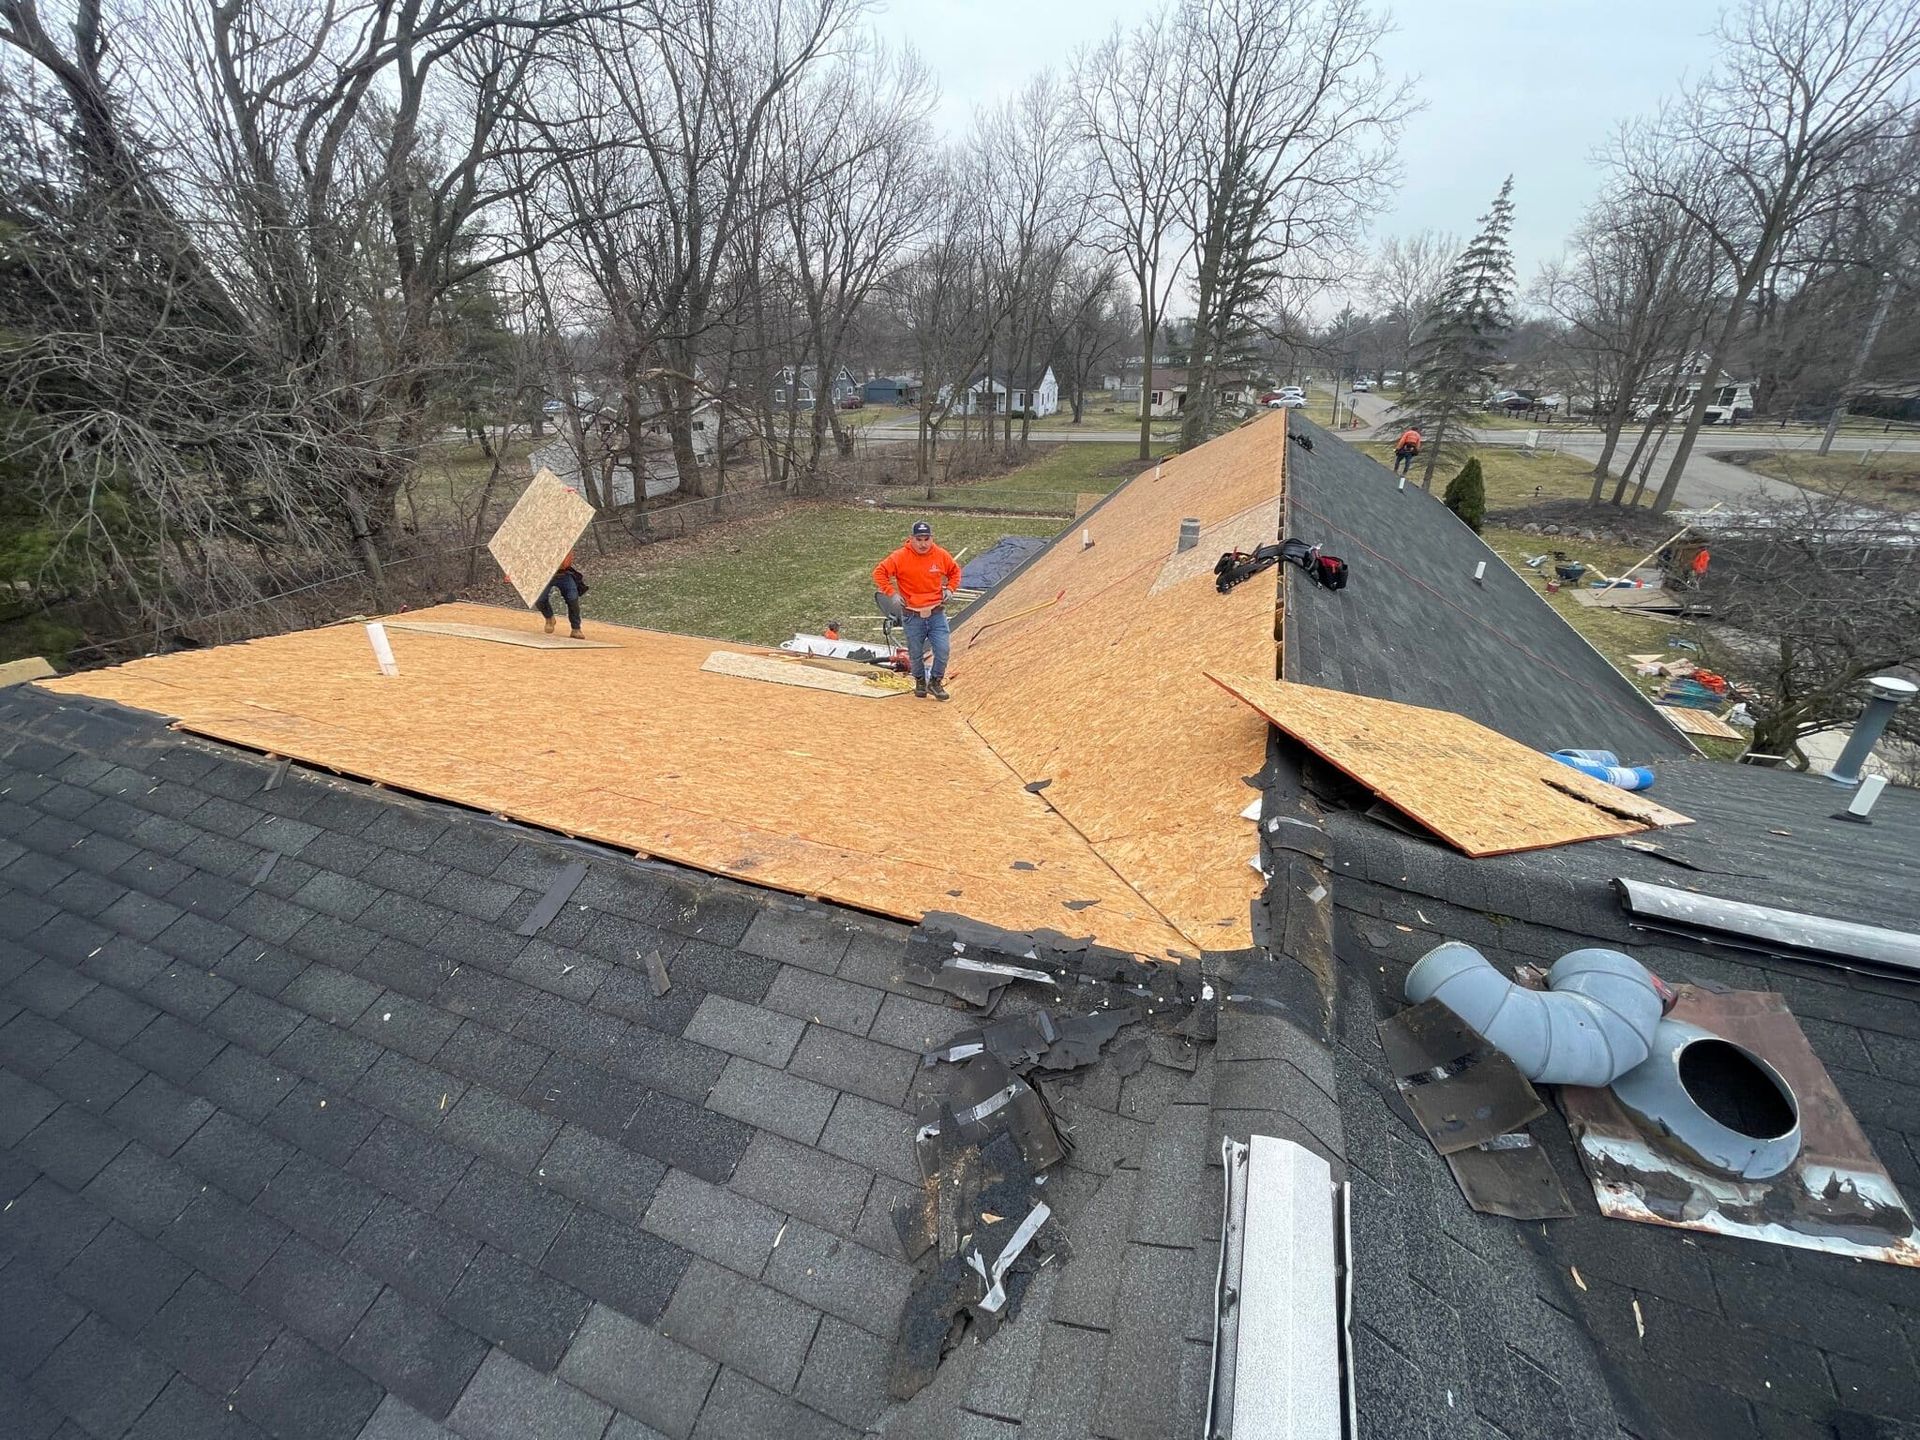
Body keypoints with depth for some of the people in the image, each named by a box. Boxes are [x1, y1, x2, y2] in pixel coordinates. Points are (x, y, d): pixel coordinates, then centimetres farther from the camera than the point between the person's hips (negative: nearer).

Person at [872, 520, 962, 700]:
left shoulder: (941, 555, -1)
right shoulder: (900, 557, -9)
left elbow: (955, 571, 18)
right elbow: (879, 572, -5)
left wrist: (949, 589, 4)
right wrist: (892, 593, -11)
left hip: (937, 613, 2)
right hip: (913, 616, -1)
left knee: (943, 651, -4)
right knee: (916, 654, 10)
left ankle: (935, 682, 19)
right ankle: (920, 681, 36)